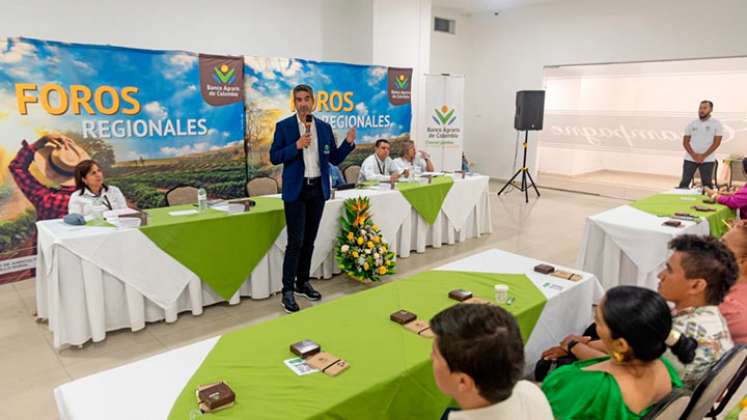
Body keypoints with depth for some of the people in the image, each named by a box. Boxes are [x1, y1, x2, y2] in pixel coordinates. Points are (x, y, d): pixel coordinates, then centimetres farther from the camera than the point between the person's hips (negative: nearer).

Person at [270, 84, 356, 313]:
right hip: (296, 190, -4)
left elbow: (335, 159, 9)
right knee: (295, 242, -7)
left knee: (309, 240, 12)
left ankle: (303, 282, 26)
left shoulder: (324, 127, 8)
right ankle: (287, 291, 3)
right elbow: (274, 157, -5)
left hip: (318, 189, 4)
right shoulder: (284, 126, -1)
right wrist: (296, 146, -17)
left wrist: (348, 142, -7)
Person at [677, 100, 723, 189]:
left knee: (707, 183, 2)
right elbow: (685, 142, 5)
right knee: (684, 182, 1)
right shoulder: (691, 124, 8)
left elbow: (717, 142, -4)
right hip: (690, 158, 2)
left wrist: (703, 156, -12)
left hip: (707, 160, -2)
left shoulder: (716, 124, 1)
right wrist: (693, 155, -9)